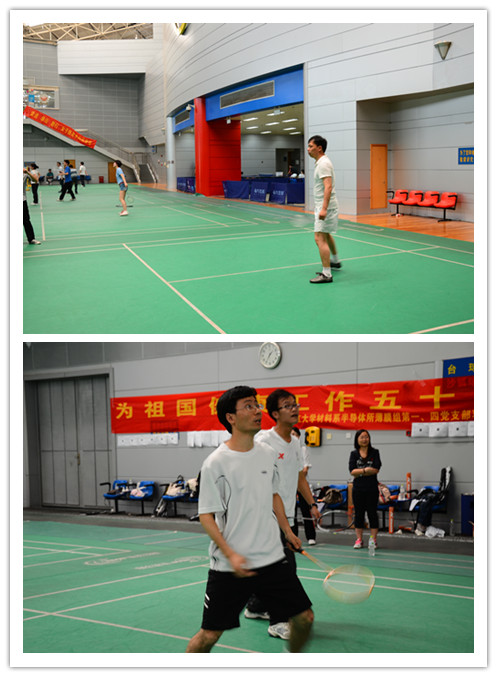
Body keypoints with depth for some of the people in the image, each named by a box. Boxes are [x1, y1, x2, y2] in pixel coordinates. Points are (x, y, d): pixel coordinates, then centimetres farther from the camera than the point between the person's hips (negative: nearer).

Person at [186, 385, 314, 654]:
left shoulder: (268, 454, 6)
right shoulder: (216, 463, -13)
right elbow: (206, 515, -12)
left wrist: (287, 531, 19)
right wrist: (231, 555, -21)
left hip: (272, 560, 5)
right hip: (229, 568, -5)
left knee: (304, 616, 6)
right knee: (209, 634, -2)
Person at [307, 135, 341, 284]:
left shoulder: (324, 164, -19)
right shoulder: (320, 162, 13)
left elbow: (328, 187, -28)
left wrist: (324, 208, -34)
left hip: (326, 207, -11)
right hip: (322, 206, 11)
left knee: (320, 238, -15)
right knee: (326, 235, 28)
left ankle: (326, 274, -16)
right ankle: (335, 261, 49)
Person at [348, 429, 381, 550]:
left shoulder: (374, 452, 2)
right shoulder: (354, 454, 4)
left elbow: (376, 469, -9)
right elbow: (352, 471, -6)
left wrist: (359, 472, -11)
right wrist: (366, 470, -15)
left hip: (372, 488, -1)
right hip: (358, 488, 1)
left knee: (372, 513, 2)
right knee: (359, 513, 6)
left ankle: (373, 539, 9)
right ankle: (359, 539, 13)